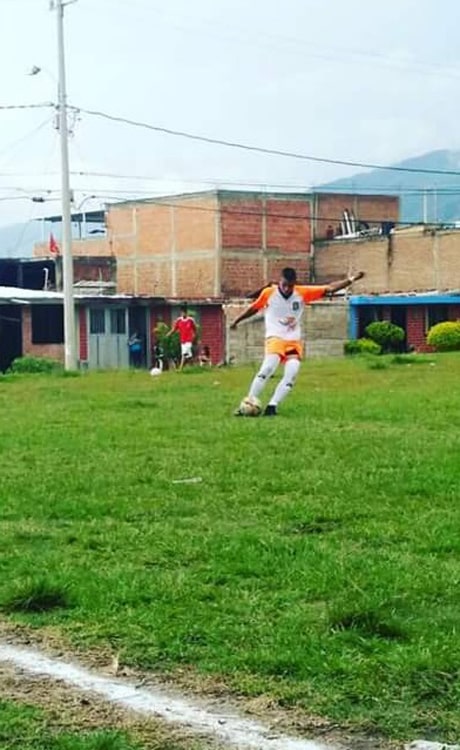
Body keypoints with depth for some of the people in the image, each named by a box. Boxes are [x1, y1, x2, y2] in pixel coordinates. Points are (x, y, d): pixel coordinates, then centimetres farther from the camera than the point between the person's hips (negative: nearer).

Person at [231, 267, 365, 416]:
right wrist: (236, 321, 26)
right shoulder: (268, 293, -3)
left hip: (294, 341, 3)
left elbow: (330, 288, 3)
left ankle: (272, 406, -14)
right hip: (275, 338, -3)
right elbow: (254, 308, 14)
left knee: (292, 373, -19)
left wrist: (352, 279, -2)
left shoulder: (302, 293, 1)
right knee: (269, 367, -28)